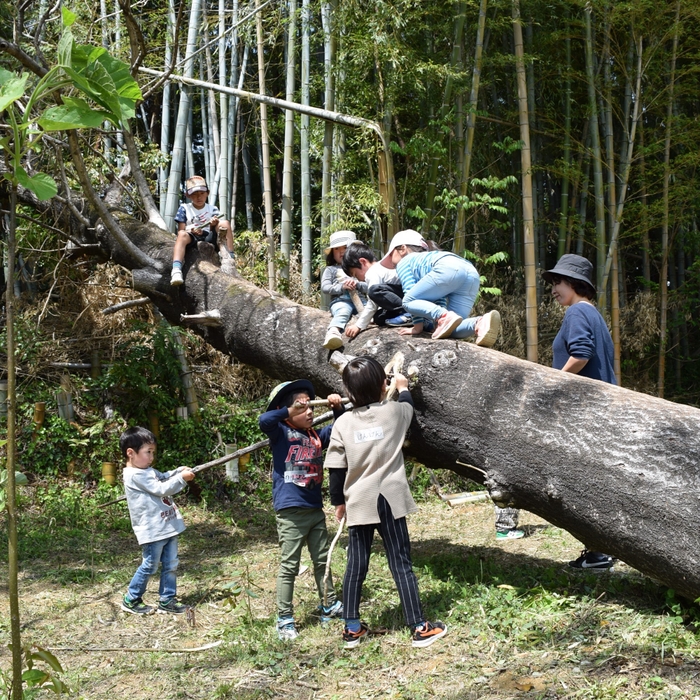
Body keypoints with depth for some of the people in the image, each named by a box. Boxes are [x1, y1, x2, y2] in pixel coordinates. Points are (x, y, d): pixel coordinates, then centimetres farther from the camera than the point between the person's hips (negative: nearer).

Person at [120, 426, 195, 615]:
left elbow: (163, 477, 27)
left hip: (167, 527, 9)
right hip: (152, 530, -9)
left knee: (170, 565, 12)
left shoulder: (147, 471, 12)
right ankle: (130, 601, 16)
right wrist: (181, 478, -16)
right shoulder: (135, 475, -18)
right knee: (150, 566, 1)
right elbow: (161, 489, -20)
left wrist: (178, 471, 9)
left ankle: (167, 601, 20)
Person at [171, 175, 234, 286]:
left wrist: (214, 225, -20)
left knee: (224, 223, -19)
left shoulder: (212, 210, 15)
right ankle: (176, 270, -55)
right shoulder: (184, 208, 11)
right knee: (183, 235, -37)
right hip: (192, 238, -2)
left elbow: (214, 231, 6)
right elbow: (180, 231, 3)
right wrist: (192, 231, -19)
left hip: (208, 237, 2)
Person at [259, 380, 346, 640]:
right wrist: (289, 410, -24)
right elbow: (264, 420, -26)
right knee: (289, 566, -2)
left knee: (322, 560, 19)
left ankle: (330, 606, 34)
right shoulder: (281, 432, -7)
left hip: (315, 509, 7)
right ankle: (284, 620, 6)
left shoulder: (316, 436, 10)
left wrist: (338, 409, 2)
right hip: (290, 511, -6)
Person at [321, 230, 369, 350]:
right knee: (343, 312, -39)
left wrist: (357, 285, -4)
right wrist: (342, 287, -8)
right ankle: (333, 332, -64)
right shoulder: (331, 269, 23)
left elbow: (368, 288, 17)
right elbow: (325, 288, 7)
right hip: (340, 300, -5)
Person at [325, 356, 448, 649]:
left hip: (358, 504, 1)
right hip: (389, 500, -1)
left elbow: (336, 469, -1)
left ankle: (352, 628, 18)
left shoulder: (343, 422, -3)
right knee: (401, 565, 3)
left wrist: (338, 501, 12)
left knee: (356, 566, 10)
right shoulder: (393, 411, -4)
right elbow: (408, 407, 22)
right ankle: (419, 627, 7)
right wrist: (403, 388, 40)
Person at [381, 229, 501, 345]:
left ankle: (444, 317, -21)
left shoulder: (404, 262, 24)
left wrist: (418, 326, 12)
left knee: (409, 301, 6)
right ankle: (481, 323, -26)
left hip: (449, 269, -7)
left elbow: (410, 292, 10)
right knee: (451, 330, 6)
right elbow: (439, 298, 32)